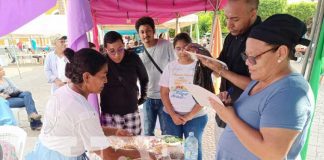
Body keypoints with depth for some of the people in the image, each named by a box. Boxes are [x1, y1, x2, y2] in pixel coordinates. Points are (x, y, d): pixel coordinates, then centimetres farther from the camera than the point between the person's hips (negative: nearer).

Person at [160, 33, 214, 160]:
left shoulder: (200, 67, -6)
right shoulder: (170, 66, 1)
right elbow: (164, 93, 2)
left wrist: (189, 116, -11)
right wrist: (173, 115, -7)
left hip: (196, 117, -2)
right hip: (171, 116, 2)